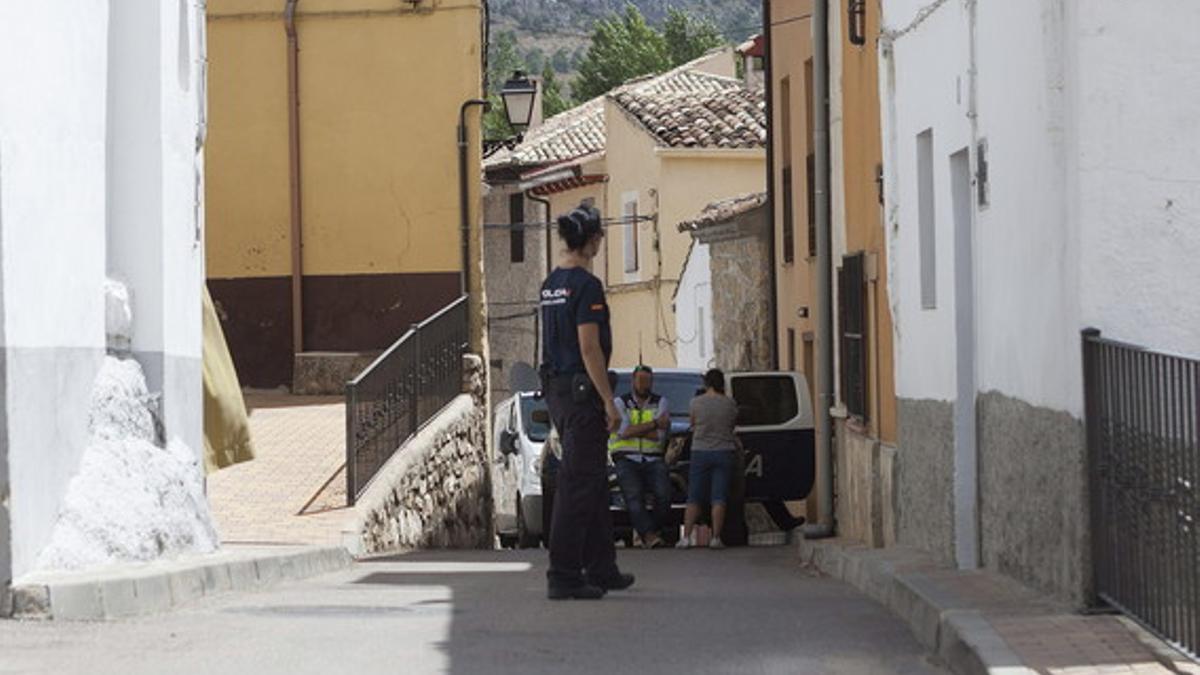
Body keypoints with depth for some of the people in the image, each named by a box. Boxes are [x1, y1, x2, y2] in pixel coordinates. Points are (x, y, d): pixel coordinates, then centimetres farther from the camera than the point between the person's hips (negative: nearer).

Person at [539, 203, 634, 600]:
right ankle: (563, 577, -8)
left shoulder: (550, 284, 12)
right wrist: (609, 401, -17)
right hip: (581, 390, -9)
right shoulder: (585, 285, -15)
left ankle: (601, 569, 23)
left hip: (556, 388, 9)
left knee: (594, 479, 17)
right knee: (578, 483, -7)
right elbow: (589, 348, -19)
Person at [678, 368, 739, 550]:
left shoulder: (696, 402, -3)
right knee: (719, 499, 0)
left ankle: (686, 537, -4)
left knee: (693, 499, 5)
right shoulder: (730, 404, -2)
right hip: (724, 451, 0)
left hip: (700, 452, 0)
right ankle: (716, 537, -7)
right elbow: (734, 424, 10)